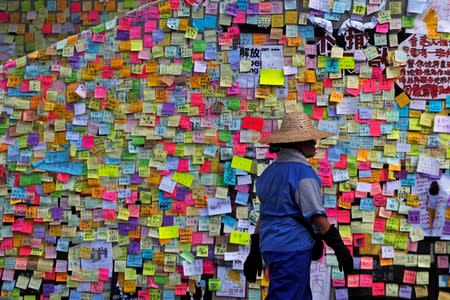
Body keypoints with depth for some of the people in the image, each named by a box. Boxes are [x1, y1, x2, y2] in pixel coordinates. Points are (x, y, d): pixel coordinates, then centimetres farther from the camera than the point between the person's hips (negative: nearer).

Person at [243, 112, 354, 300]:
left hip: (270, 246, 9)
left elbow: (264, 214, 15)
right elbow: (317, 216, -15)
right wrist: (339, 248, -10)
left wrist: (255, 252, 18)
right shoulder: (303, 172, -12)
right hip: (292, 248, -9)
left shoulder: (270, 171, 12)